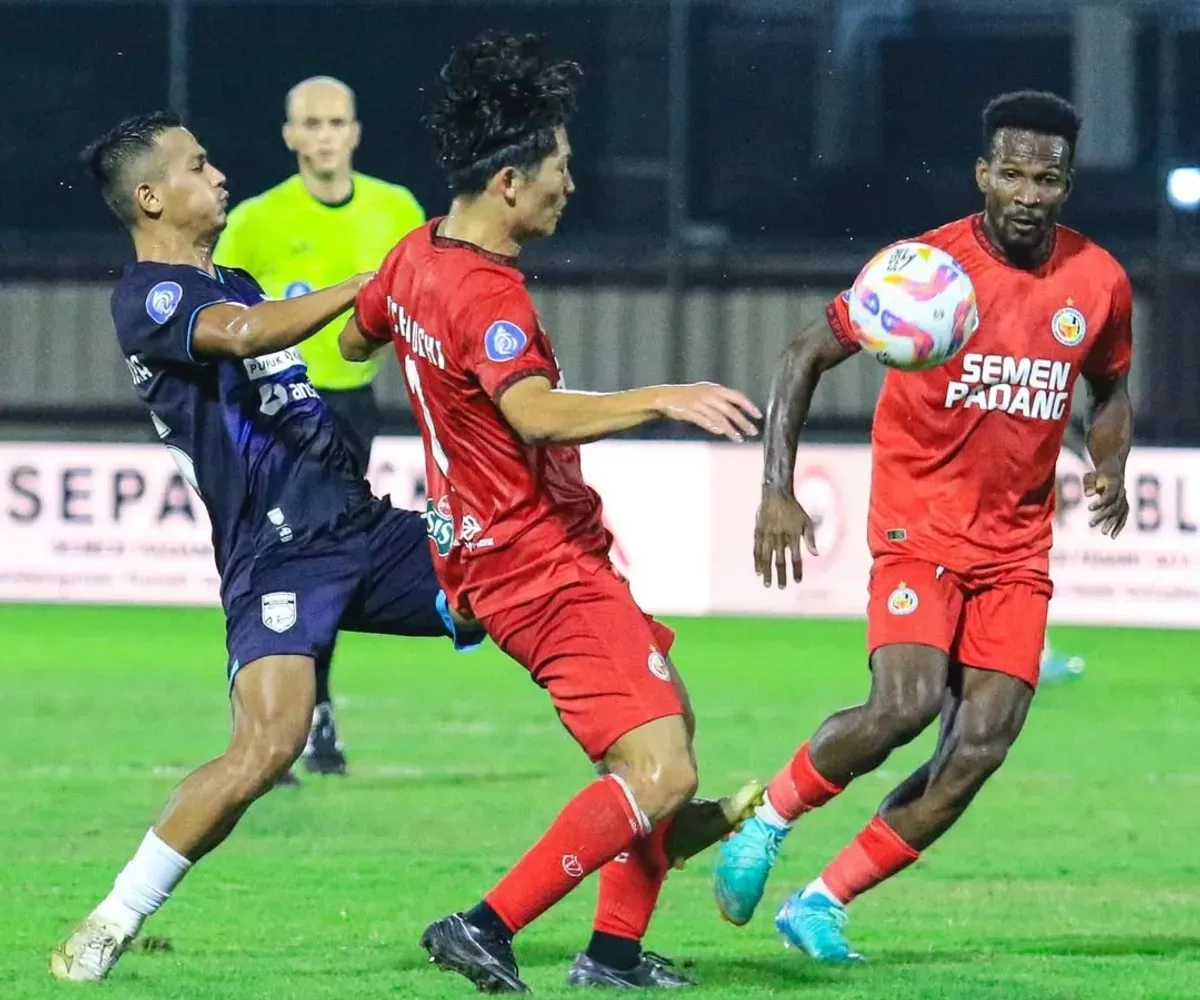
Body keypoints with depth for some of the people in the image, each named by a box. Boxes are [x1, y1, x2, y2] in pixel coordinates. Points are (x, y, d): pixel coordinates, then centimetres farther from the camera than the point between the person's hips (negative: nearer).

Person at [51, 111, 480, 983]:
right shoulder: (149, 296, -7)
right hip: (277, 557, -9)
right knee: (268, 747, -25)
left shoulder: (234, 283, 21)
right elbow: (244, 334, -27)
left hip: (367, 530, 9)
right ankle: (112, 923, -10)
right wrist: (370, 283, -23)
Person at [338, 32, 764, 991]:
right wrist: (661, 399, -50)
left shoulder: (417, 256, 6)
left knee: (669, 715, 21)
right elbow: (535, 413, -42)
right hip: (545, 562, -11)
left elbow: (355, 339, 27)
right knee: (661, 774, -16)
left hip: (484, 545, 11)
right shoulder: (486, 296, -24)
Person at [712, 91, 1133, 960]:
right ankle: (770, 818, 1)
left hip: (1018, 546, 4)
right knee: (907, 703, -26)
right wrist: (778, 492, -13)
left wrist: (1111, 468, -2)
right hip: (921, 525, -4)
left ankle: (822, 904, 4)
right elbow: (806, 357, -4)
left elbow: (1111, 392, 20)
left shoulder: (1099, 283, 1)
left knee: (982, 747, -7)